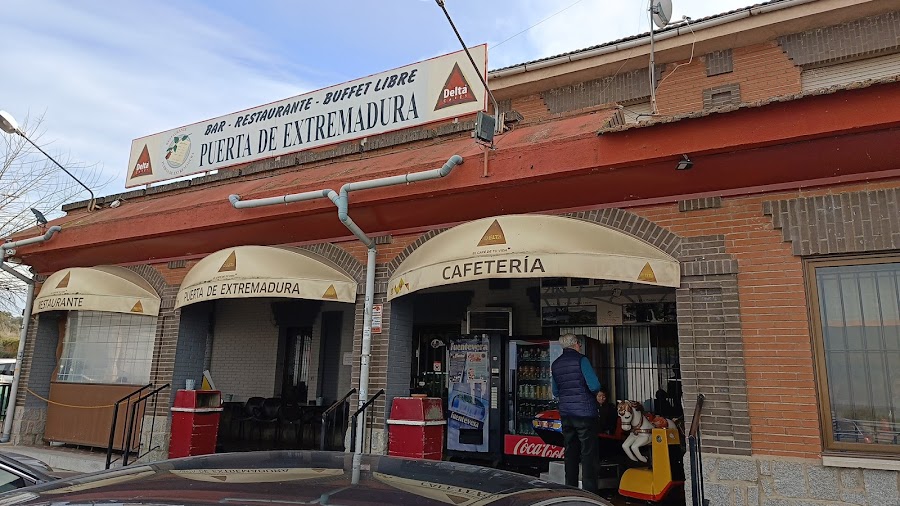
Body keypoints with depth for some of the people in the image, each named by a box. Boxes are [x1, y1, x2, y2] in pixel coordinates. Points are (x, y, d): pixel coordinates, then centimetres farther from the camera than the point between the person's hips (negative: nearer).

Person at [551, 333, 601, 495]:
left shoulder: (555, 364, 10)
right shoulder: (581, 360, -9)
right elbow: (595, 386, -16)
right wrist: (593, 393, 4)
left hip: (565, 414, 6)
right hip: (585, 413, -6)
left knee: (570, 452, 12)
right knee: (589, 453, 0)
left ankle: (570, 488, 16)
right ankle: (589, 491, 0)